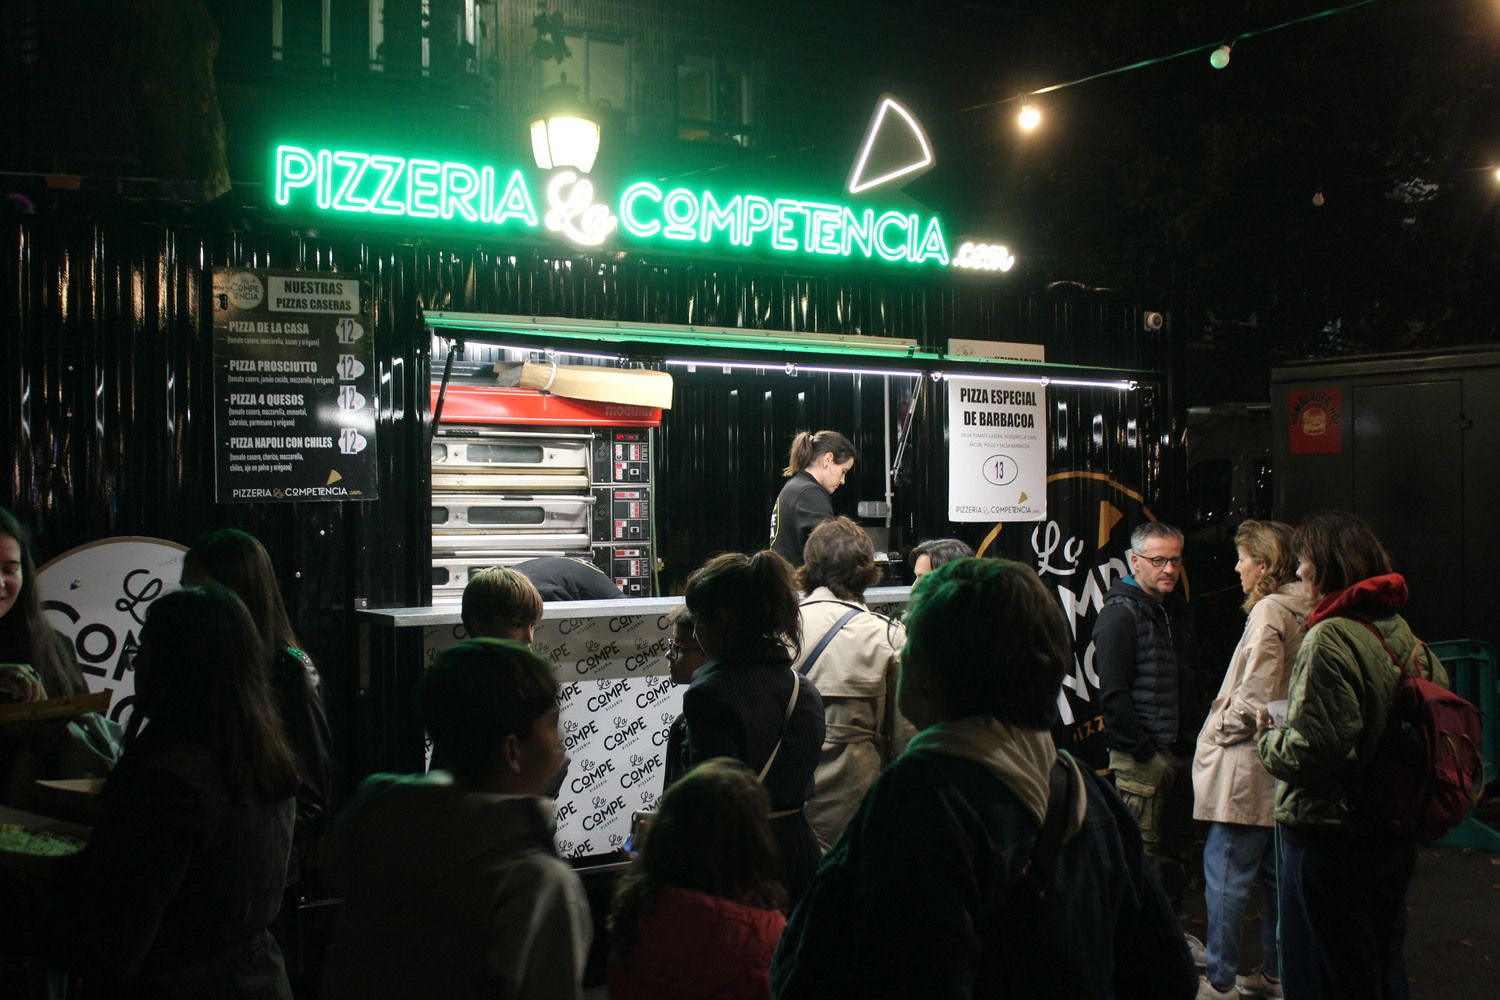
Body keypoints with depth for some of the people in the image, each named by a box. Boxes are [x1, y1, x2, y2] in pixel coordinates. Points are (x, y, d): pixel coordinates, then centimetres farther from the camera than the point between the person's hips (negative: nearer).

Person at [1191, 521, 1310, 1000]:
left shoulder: (1269, 611, -16)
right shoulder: (1303, 611, 9)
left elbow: (1254, 698, -22)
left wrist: (1222, 729, -7)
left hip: (1245, 766, -9)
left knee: (1225, 875, -2)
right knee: (1274, 873, 16)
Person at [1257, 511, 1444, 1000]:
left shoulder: (1329, 638, -20)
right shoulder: (1399, 629, 4)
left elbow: (1312, 752, -26)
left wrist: (1269, 736, -5)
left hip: (1329, 836, -8)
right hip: (1393, 833, 8)